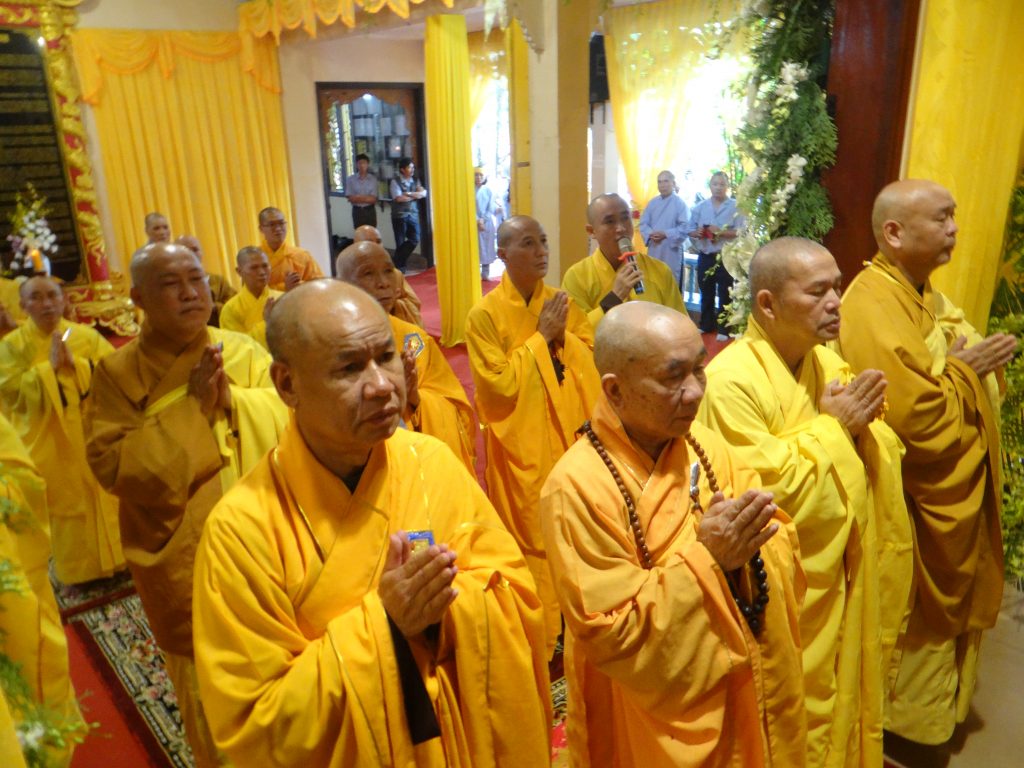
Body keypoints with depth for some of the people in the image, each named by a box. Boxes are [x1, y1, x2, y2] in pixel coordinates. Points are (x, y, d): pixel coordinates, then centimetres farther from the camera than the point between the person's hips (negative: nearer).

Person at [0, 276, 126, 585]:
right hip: (47, 444, -1)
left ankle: (111, 558, 24)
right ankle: (76, 569, 20)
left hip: (91, 437, 1)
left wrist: (74, 363, -20)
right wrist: (49, 366, -20)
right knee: (63, 503, 6)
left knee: (101, 497, 9)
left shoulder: (87, 336, 2)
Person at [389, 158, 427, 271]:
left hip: (413, 215, 5)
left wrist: (409, 193, -15)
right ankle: (399, 266, 17)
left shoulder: (415, 181, 10)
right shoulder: (395, 181, -6)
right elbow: (399, 198, -16)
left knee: (415, 239, -3)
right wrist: (416, 195, -5)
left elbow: (423, 193, -3)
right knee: (400, 243, 2)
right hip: (399, 216, -4)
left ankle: (400, 261, 17)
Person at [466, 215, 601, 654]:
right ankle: (539, 642, 25)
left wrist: (562, 336, -13)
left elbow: (595, 359, 3)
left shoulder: (560, 303, 6)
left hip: (570, 438, 5)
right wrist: (539, 337, -14)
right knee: (532, 540, 6)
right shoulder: (485, 315, -9)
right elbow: (500, 385, -15)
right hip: (522, 447, -4)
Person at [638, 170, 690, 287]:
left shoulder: (680, 203, -3)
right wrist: (650, 234, -13)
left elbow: (685, 227, -11)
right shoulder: (652, 203, 11)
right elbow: (643, 223, 7)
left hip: (671, 251, -4)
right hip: (654, 251, 4)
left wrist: (666, 234, -20)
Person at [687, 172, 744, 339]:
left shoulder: (735, 207, -4)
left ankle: (723, 329, 10)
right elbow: (689, 230, 9)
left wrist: (721, 232, -22)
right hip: (705, 257, 4)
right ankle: (706, 325, 29)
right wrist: (697, 233, -12)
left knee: (725, 295, 1)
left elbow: (741, 232, -12)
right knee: (706, 293, 15)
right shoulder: (700, 207, 8)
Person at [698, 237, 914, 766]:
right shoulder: (730, 380, -22)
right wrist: (832, 427, -18)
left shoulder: (829, 364, 3)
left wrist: (861, 426, -14)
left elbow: (881, 460, 8)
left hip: (844, 581, 7)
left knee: (845, 703, 24)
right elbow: (761, 493, -24)